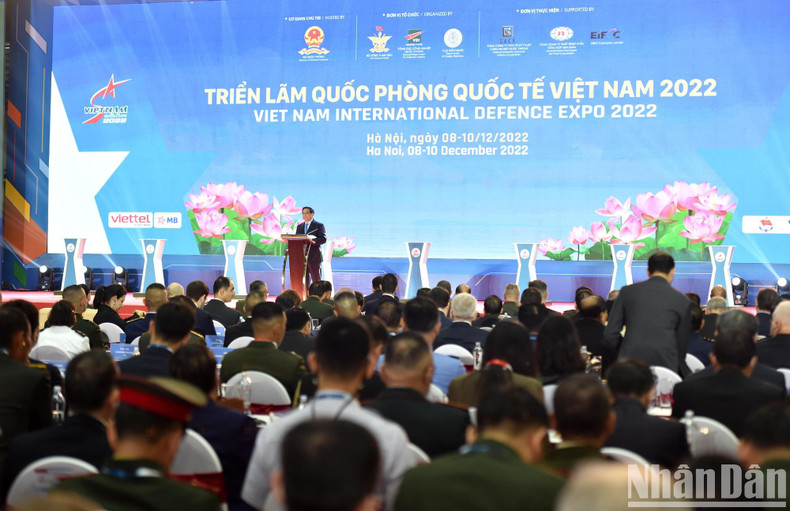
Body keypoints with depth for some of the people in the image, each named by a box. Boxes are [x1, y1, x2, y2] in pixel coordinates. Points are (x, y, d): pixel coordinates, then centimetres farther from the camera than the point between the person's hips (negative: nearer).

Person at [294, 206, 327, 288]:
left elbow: (323, 239, -11)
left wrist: (313, 241, -28)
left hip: (314, 257, -5)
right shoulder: (299, 226, 19)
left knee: (316, 280, -2)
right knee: (304, 280, 5)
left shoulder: (319, 225, 2)